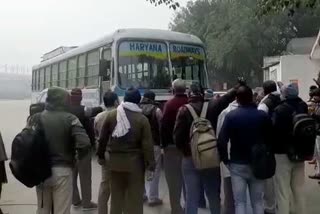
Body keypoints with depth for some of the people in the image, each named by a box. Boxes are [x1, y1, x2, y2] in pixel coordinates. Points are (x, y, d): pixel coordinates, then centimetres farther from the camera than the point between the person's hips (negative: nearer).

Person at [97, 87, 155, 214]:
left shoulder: (111, 115, 0)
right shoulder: (142, 119, -8)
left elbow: (102, 138, 5)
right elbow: (147, 144, -10)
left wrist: (101, 155, 18)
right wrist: (150, 165, -6)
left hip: (115, 161, 3)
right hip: (134, 162, -3)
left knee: (116, 195, 16)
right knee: (135, 197, 5)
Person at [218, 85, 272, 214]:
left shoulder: (231, 116, -10)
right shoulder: (263, 116, -3)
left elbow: (221, 141, -15)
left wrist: (225, 159, -2)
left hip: (237, 165, -2)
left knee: (240, 202, 6)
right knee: (258, 201, 14)